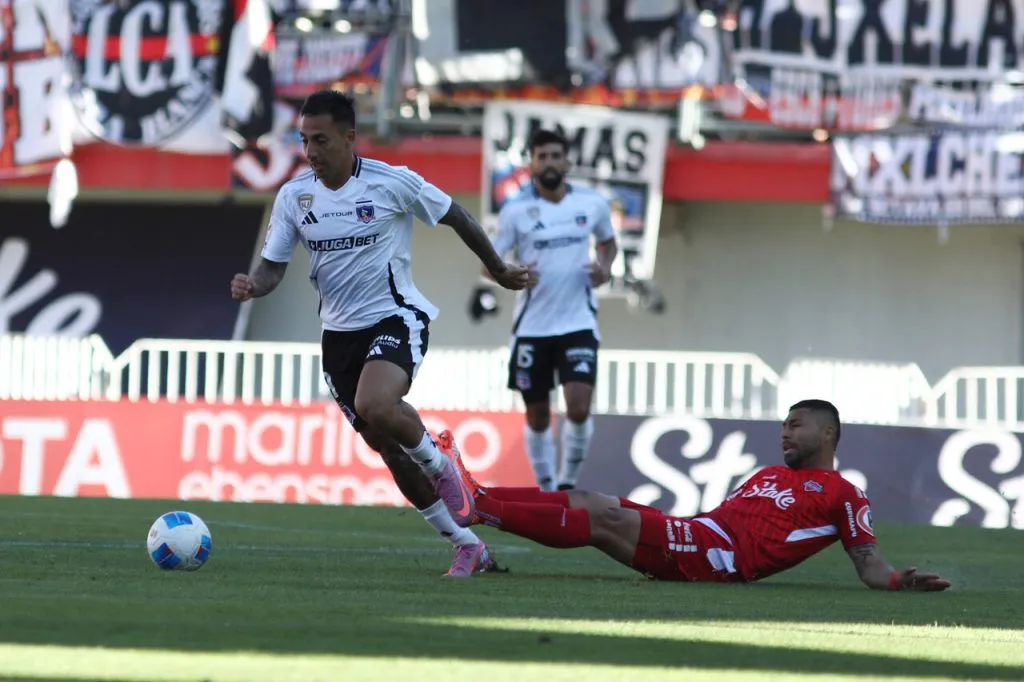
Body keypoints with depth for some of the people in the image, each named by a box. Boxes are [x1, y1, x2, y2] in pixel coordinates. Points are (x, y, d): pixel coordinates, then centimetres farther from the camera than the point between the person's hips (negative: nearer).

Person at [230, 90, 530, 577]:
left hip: (396, 316, -5)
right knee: (386, 446, 6)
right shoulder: (294, 196, -3)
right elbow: (273, 267, 0)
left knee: (374, 406, -33)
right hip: (340, 331, 5)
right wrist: (251, 286, -23)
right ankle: (468, 547, 19)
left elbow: (456, 218, 1)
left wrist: (498, 270, 12)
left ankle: (440, 467, -1)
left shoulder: (392, 182, -13)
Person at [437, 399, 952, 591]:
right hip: (692, 541, 8)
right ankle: (475, 497, -14)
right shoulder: (769, 475, 32)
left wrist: (900, 581, -18)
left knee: (602, 516, -19)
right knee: (584, 501, -5)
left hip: (720, 556, -8)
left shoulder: (843, 495, 8)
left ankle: (480, 507, -24)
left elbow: (868, 561, 1)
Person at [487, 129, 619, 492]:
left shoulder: (593, 204, 1)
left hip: (578, 323, 0)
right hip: (532, 326, 0)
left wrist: (605, 267, -2)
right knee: (538, 417, 7)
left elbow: (608, 242, 20)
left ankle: (568, 484, 4)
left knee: (579, 408, -16)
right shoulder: (516, 211, -5)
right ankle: (546, 490, 24)